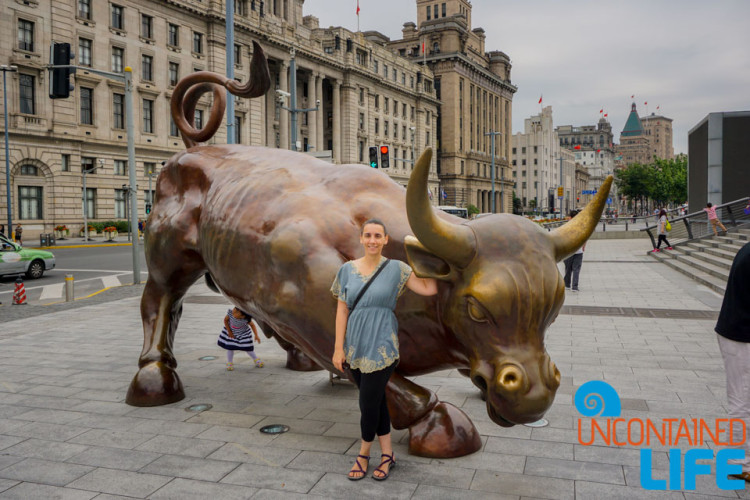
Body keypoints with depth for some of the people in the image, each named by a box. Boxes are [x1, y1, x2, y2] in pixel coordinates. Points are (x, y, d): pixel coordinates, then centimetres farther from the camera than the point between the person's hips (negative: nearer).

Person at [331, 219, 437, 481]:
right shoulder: (348, 269, 3)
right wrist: (339, 348, 1)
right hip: (355, 347, 3)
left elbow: (429, 289, -11)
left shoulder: (396, 269, -2)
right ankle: (387, 455, 26)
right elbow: (342, 311, 3)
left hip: (381, 347, -3)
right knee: (376, 400, 12)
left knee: (369, 403, 0)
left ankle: (364, 454, 24)